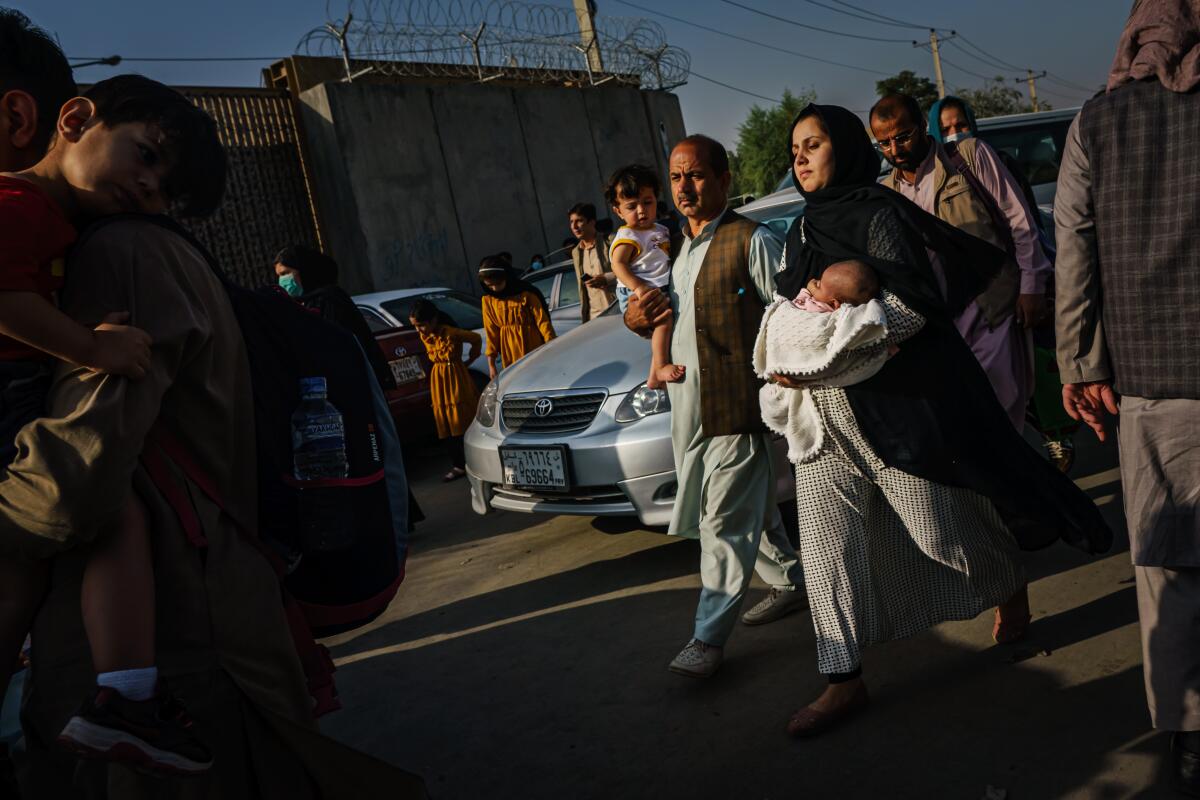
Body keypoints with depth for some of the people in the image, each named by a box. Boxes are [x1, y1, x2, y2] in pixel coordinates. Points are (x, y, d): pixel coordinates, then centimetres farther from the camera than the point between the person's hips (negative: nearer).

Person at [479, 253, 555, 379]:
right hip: (511, 358, 2)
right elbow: (491, 332, 3)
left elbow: (542, 320, -7)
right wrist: (491, 363, 2)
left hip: (534, 349, -2)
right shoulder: (488, 300, 0)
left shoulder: (526, 293, -9)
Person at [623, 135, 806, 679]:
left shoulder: (752, 241, -8)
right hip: (687, 408, 8)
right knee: (749, 510, 18)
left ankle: (709, 635, 3)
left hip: (735, 406, -8)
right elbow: (674, 322, 25)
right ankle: (791, 582, 36)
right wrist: (636, 319, 3)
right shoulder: (677, 247, 17)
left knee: (724, 520, -4)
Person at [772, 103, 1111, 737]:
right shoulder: (803, 229, 15)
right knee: (827, 541, 2)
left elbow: (908, 305, -20)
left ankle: (1011, 590, 38)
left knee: (939, 527, 6)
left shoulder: (876, 214, -9)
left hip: (897, 398, -7)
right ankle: (844, 680, 10)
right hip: (826, 409, 7)